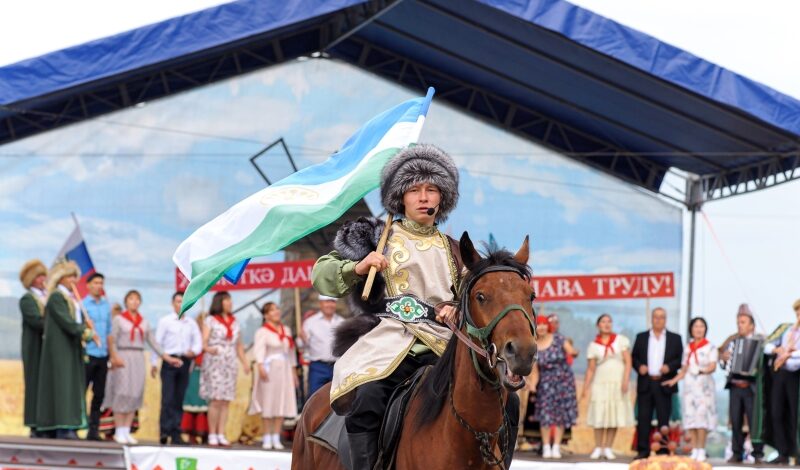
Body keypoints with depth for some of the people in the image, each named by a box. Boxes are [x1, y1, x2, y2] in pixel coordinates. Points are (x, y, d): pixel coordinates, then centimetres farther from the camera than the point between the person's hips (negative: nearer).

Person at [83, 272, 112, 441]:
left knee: (99, 394, 5)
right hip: (88, 355, -5)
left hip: (102, 356, 5)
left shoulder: (106, 306, 13)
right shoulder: (83, 305, -2)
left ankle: (94, 429, 9)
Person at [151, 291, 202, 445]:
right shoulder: (165, 321, 5)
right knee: (167, 398, -12)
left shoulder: (192, 324, 13)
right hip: (169, 360, -3)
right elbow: (157, 342, 2)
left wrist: (193, 351, -12)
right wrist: (154, 363, -3)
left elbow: (198, 343, 10)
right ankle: (165, 431, -16)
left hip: (185, 362, 3)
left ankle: (176, 434, 5)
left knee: (179, 400, 4)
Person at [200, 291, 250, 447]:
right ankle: (212, 436, -6)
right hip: (214, 362, -5)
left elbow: (239, 345, 19)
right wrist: (208, 349, -29)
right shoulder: (210, 320, 2)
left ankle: (221, 435, 3)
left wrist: (245, 362, 9)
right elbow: (204, 342, -7)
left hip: (230, 363, 5)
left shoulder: (234, 322, 17)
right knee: (216, 400, -11)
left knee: (226, 401, 1)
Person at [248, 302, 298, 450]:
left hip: (284, 370, 5)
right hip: (269, 369, -5)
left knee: (282, 403, 2)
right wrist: (260, 367, -31)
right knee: (268, 404, -3)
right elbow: (259, 350, -17)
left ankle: (276, 438, 6)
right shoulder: (262, 332, -4)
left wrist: (293, 371, 16)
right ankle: (267, 439, 3)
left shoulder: (286, 330, 15)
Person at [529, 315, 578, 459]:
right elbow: (535, 371, 1)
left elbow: (572, 351, 0)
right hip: (546, 382, 0)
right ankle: (546, 448, -3)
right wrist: (533, 384, -15)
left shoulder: (558, 338, -1)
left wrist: (572, 352, -22)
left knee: (560, 414, -1)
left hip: (564, 380, 0)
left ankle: (556, 447, 3)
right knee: (545, 414, -8)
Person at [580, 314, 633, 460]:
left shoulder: (621, 340, 5)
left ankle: (608, 448, 3)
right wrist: (585, 387, -4)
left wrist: (626, 380, -11)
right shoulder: (594, 345, 6)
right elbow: (591, 369, 4)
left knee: (615, 415, -2)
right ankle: (598, 448, 2)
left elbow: (628, 362, 1)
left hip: (617, 382, 0)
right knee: (599, 416, -4)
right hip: (600, 383, 0)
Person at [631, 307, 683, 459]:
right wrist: (639, 366, -9)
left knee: (664, 419, 1)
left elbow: (681, 359, 4)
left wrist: (670, 367, -13)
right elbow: (634, 357, 11)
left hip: (664, 384, -1)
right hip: (645, 384, 1)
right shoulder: (641, 337, 12)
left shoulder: (675, 338, 8)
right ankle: (643, 450, 2)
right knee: (643, 418, -1)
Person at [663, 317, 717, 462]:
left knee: (702, 416, -12)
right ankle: (694, 451, -1)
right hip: (689, 385, 4)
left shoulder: (710, 347, 3)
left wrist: (704, 370, -30)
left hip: (704, 386, -4)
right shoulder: (687, 349, 16)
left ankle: (701, 451, -11)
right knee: (690, 417, -3)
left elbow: (713, 366, -10)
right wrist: (674, 380, 4)